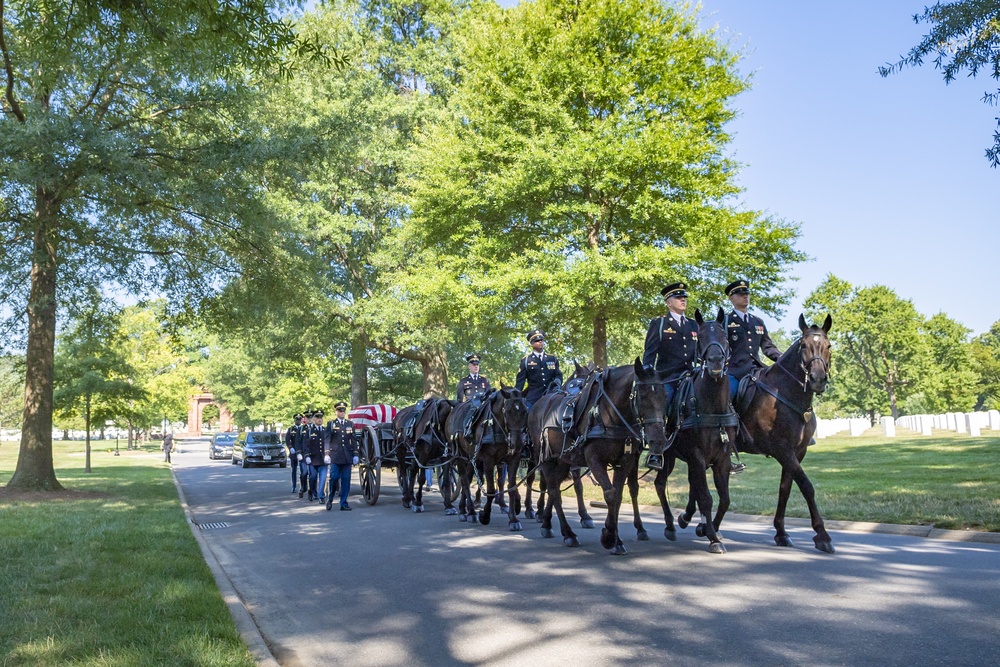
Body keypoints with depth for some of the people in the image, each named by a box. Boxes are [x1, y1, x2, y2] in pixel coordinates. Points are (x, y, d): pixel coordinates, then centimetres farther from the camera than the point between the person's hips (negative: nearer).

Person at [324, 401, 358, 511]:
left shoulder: (350, 424, 12)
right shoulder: (331, 424, 5)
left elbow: (354, 440, 11)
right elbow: (327, 439, -2)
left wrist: (355, 455, 5)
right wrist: (326, 454, -12)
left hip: (347, 457, 2)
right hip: (335, 456, -2)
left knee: (346, 481, 2)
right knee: (333, 478, -4)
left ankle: (344, 504, 8)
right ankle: (330, 499, 17)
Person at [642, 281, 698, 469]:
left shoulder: (693, 325, 22)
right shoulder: (658, 324, 8)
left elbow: (698, 354, 23)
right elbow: (649, 353, 1)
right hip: (666, 378, -4)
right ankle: (655, 454, -15)